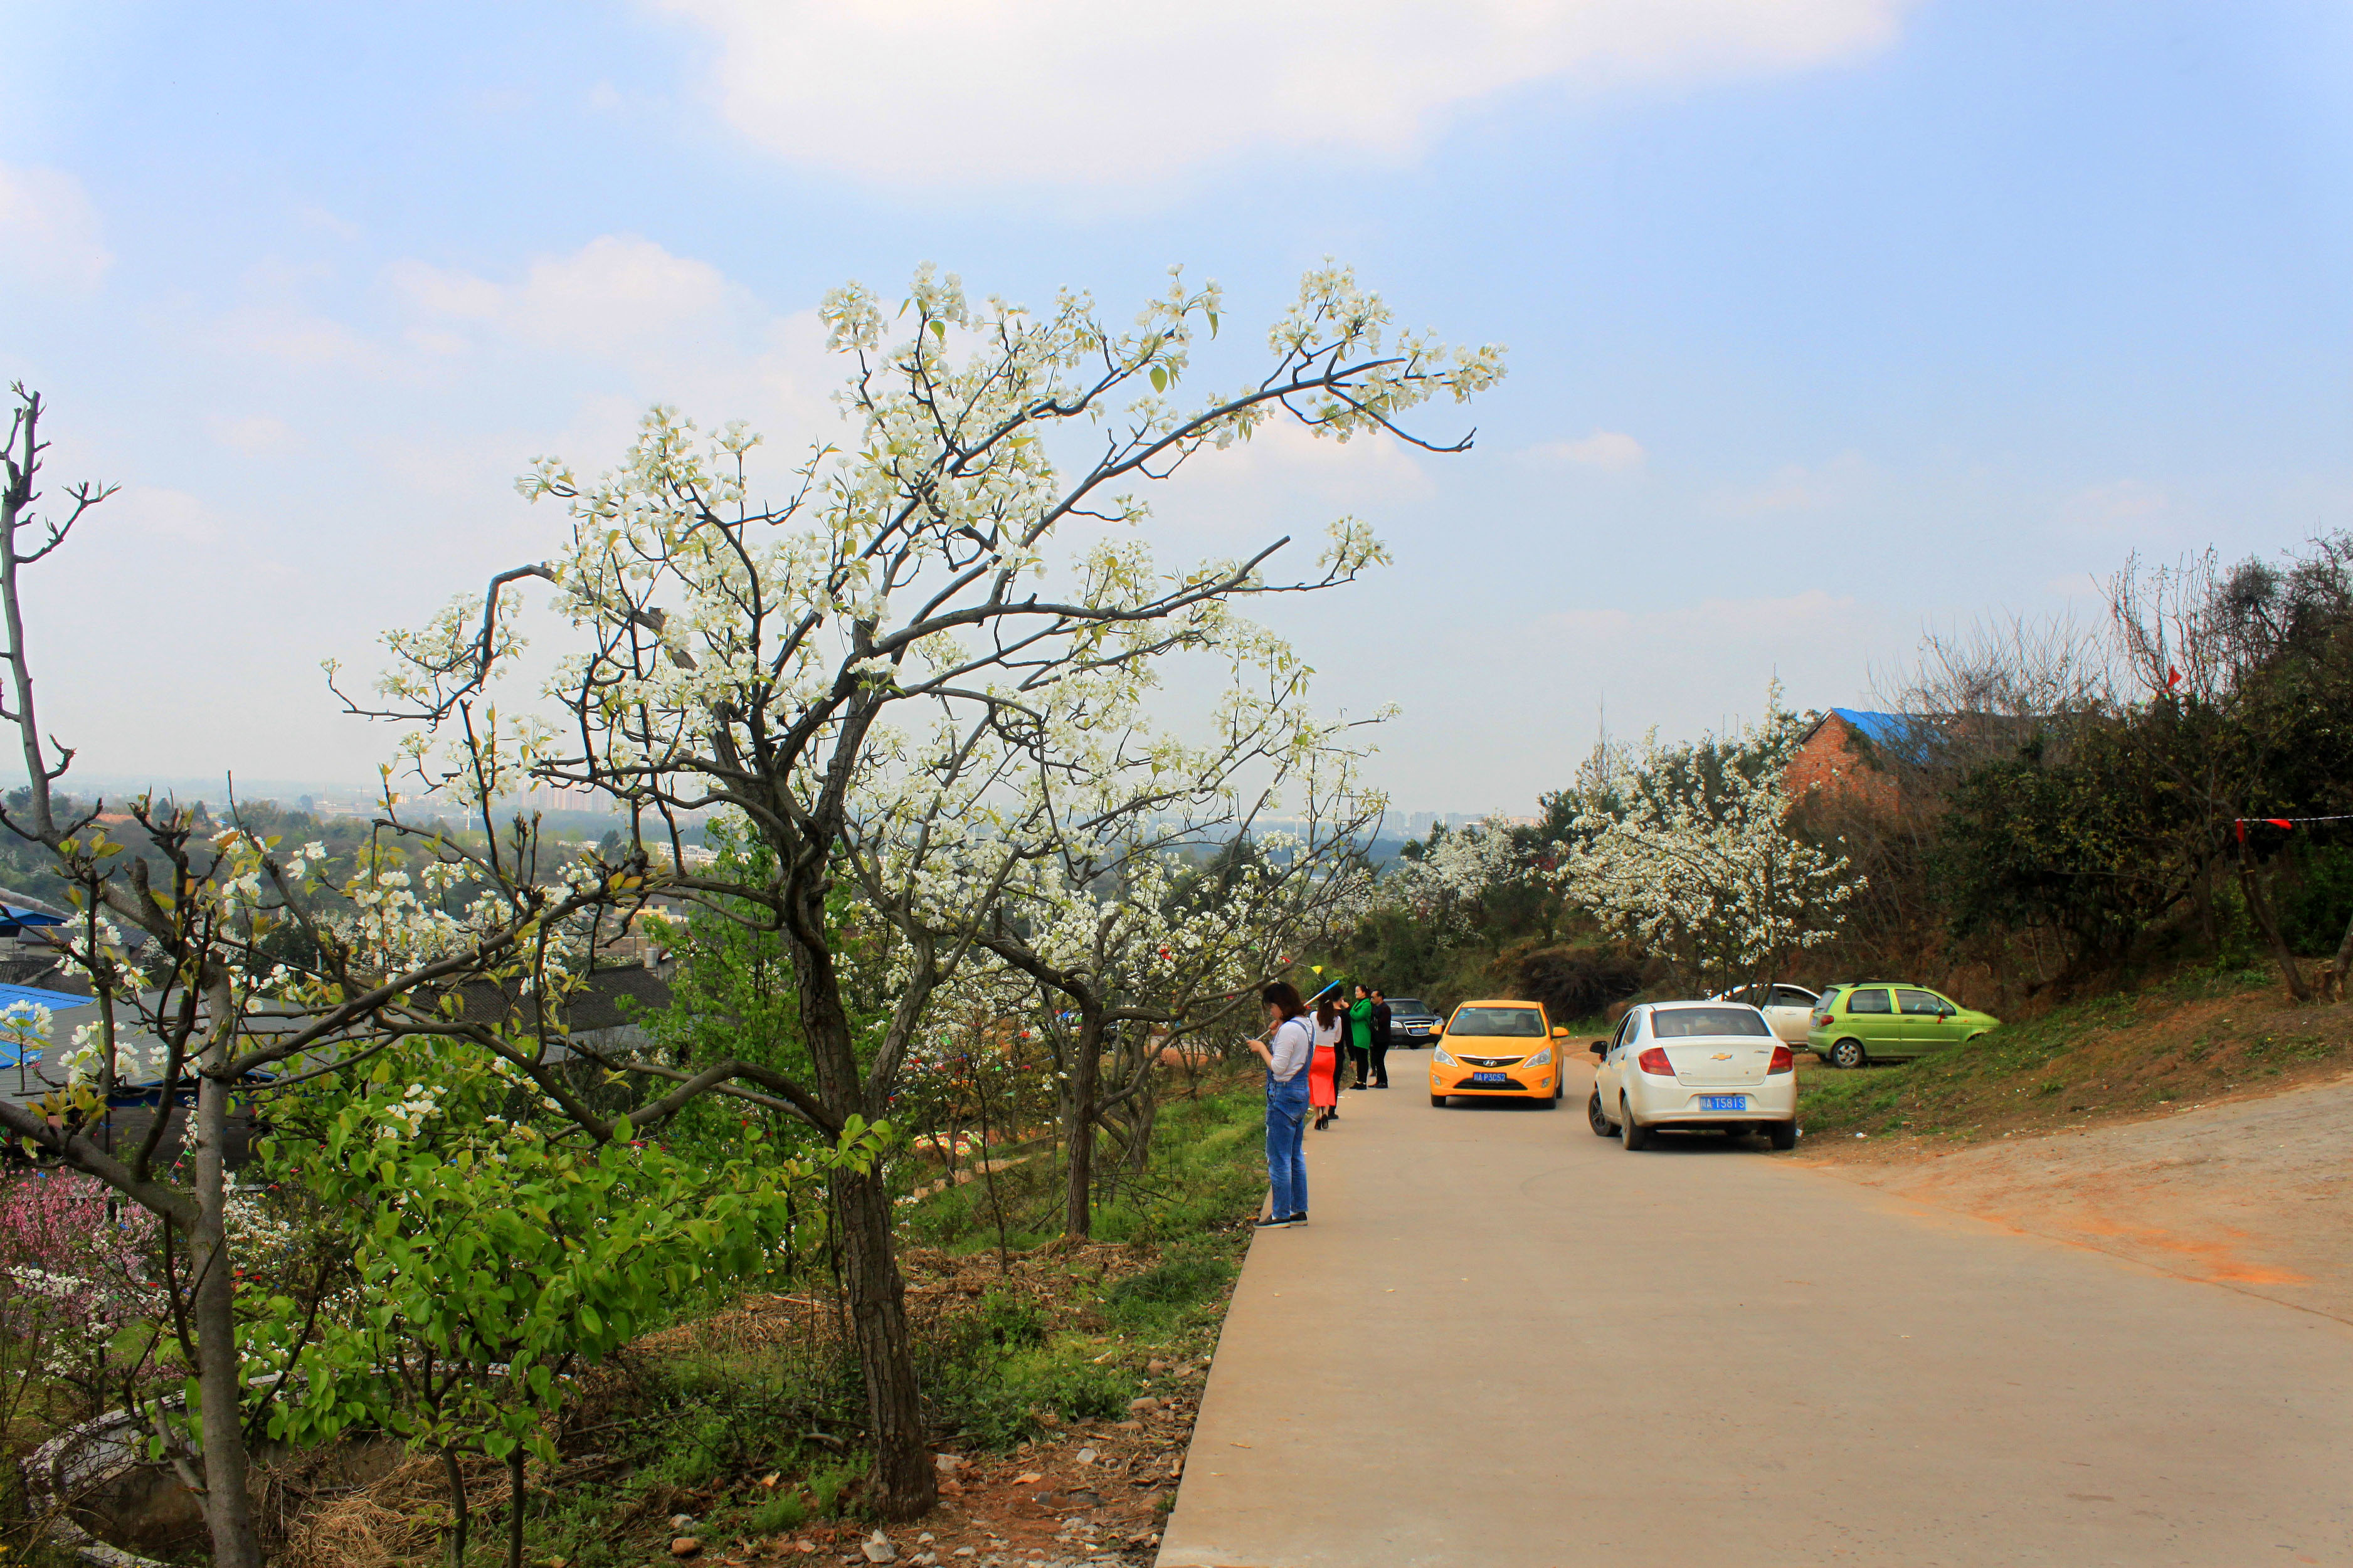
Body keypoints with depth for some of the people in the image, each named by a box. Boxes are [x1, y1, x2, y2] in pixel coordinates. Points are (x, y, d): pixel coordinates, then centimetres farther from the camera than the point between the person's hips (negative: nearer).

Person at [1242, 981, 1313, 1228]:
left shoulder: (1289, 1029, -18)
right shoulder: (1306, 1026, 12)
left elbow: (1278, 1067, -20)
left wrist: (1261, 1048, -8)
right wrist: (1275, 1038, 8)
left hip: (1283, 1095, -10)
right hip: (1301, 1094, 10)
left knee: (1279, 1158, -3)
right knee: (1296, 1156, 15)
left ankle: (1281, 1215, 0)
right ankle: (1299, 1211, 20)